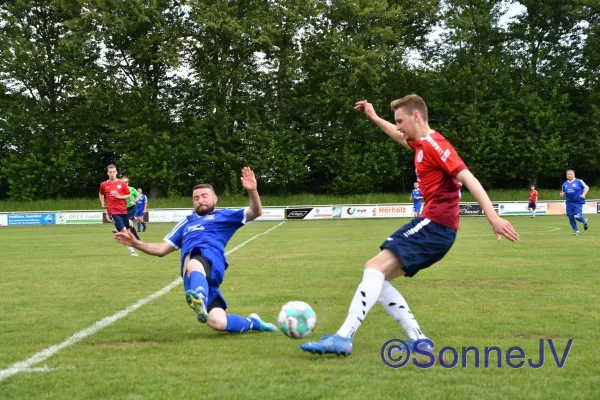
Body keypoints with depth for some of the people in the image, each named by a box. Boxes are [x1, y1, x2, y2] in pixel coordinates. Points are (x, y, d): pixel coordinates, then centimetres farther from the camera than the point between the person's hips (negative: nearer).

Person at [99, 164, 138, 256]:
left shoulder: (122, 183, 1)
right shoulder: (104, 185, 3)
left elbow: (128, 195, 6)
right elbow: (101, 194, 24)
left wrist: (120, 197, -11)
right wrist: (102, 203, 14)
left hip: (123, 210, 3)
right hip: (113, 211, -3)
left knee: (127, 230, 10)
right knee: (124, 230, -15)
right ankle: (131, 250, -13)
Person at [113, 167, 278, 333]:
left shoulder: (223, 216, 26)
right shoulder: (186, 223, 38)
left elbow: (255, 213, 13)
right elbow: (162, 250, 38)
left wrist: (252, 190, -5)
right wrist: (136, 243, 25)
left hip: (212, 260, -4)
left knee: (194, 264, -45)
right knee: (218, 323, -18)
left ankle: (201, 303, -73)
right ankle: (252, 323, 10)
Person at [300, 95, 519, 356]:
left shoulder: (434, 145, -11)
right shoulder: (421, 144, 18)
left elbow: (469, 179, -20)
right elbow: (401, 138, 43)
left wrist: (493, 218, -28)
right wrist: (374, 118, 47)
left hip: (435, 224, -10)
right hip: (434, 226, 10)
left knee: (376, 268, -19)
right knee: (376, 275, 8)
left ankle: (344, 338, -27)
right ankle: (418, 339, 1)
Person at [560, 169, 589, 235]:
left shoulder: (579, 181, -3)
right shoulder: (564, 184, 11)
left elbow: (586, 188, 0)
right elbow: (564, 193, 21)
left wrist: (583, 194, -15)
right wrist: (562, 194, -3)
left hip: (578, 203, -5)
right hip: (569, 203, 5)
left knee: (577, 217, -14)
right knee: (571, 218, 2)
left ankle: (585, 221, 20)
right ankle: (576, 231, 19)